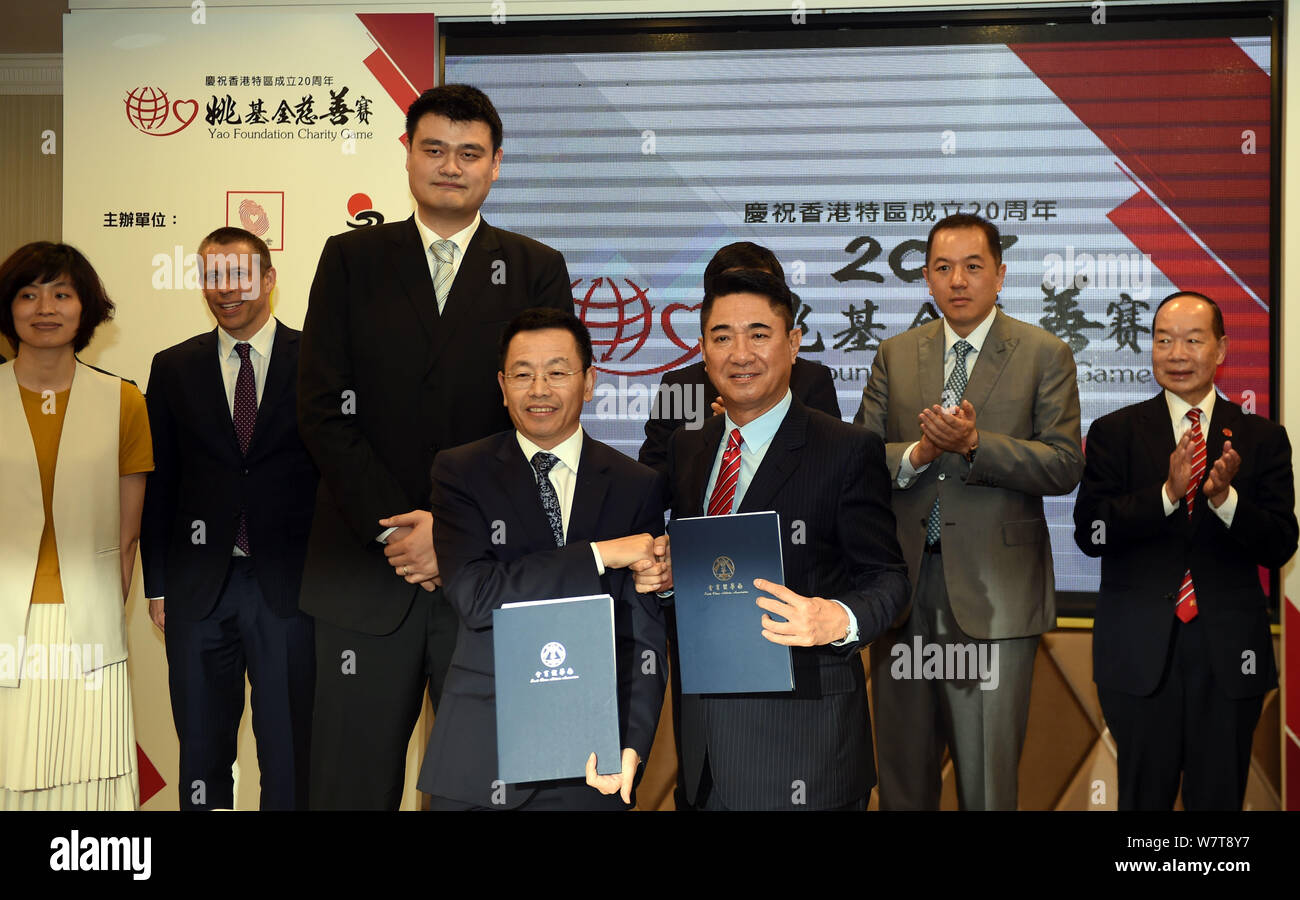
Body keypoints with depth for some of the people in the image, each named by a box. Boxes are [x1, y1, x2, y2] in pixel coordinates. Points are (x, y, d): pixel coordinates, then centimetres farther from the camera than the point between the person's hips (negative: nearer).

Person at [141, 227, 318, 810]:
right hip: (199, 583, 2)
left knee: (289, 746, 5)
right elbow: (159, 483, 8)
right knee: (202, 745, 12)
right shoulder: (173, 368, 7)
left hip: (288, 583, -2)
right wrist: (157, 584, 5)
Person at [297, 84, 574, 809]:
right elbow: (323, 408, 1)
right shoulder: (351, 260, 9)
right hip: (366, 570, 1)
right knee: (353, 779, 5)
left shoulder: (536, 271, 7)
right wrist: (392, 528, -10)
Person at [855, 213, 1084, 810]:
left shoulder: (1045, 356, 1)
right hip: (903, 586, 3)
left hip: (993, 590, -3)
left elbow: (1065, 467, -7)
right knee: (902, 772, 13)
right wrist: (916, 454, -13)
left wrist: (975, 442, -19)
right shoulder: (895, 355, 11)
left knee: (987, 778, 1)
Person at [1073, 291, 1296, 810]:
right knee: (1144, 797, 8)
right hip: (1141, 651, -1)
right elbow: (1089, 533, -8)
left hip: (1229, 654, 1)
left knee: (1220, 798, 10)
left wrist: (1225, 498, -20)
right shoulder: (1114, 433, 3)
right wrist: (1167, 493, -22)